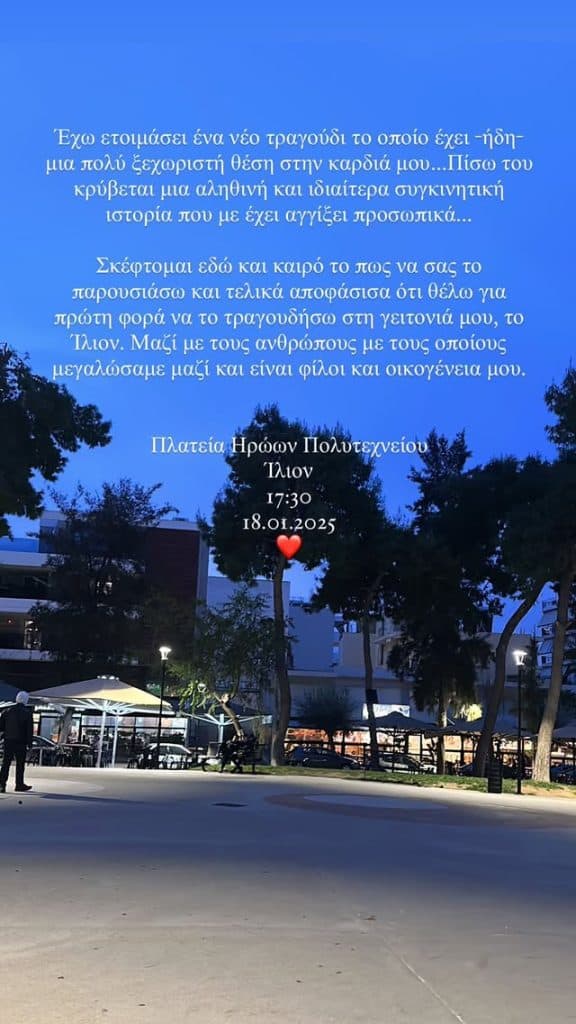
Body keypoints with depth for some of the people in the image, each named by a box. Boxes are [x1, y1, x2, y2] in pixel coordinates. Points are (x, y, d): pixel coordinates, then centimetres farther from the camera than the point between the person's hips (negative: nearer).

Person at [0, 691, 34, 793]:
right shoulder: (27, 712, -6)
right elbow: (30, 729, -7)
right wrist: (29, 743, -1)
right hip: (20, 742, -3)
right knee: (20, 763, 7)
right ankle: (19, 785, 12)